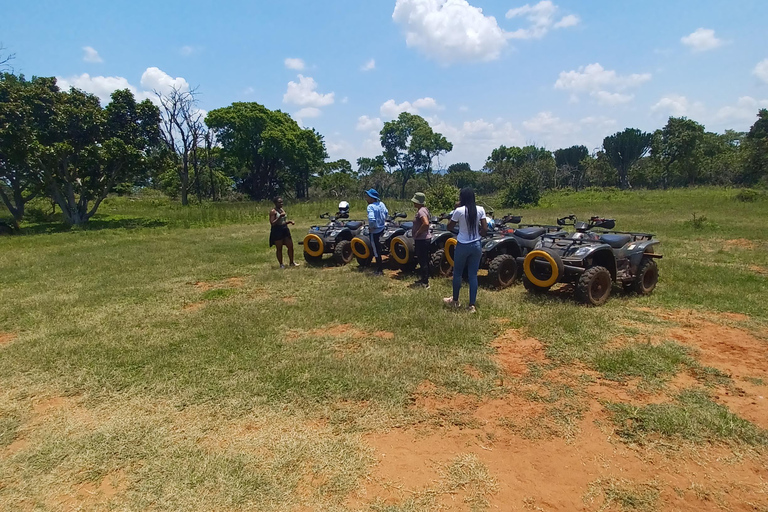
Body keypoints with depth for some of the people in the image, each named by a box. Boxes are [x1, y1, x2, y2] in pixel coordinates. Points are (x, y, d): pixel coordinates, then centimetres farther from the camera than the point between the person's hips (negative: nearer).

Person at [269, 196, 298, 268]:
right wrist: (280, 216, -27)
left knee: (290, 246, 7)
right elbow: (272, 223, -19)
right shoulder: (273, 212, -10)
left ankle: (291, 262, 20)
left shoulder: (283, 210, 13)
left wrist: (290, 221, 4)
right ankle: (281, 264, 12)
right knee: (279, 248, 2)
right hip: (277, 231, -7)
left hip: (285, 230, 7)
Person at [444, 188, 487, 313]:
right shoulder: (480, 210, -2)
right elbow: (485, 229, -2)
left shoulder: (459, 210, -12)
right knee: (473, 275, 8)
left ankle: (455, 300, 28)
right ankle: (472, 305, 9)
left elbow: (449, 227, 0)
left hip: (462, 246, -3)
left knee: (457, 273, 14)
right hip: (476, 246, 3)